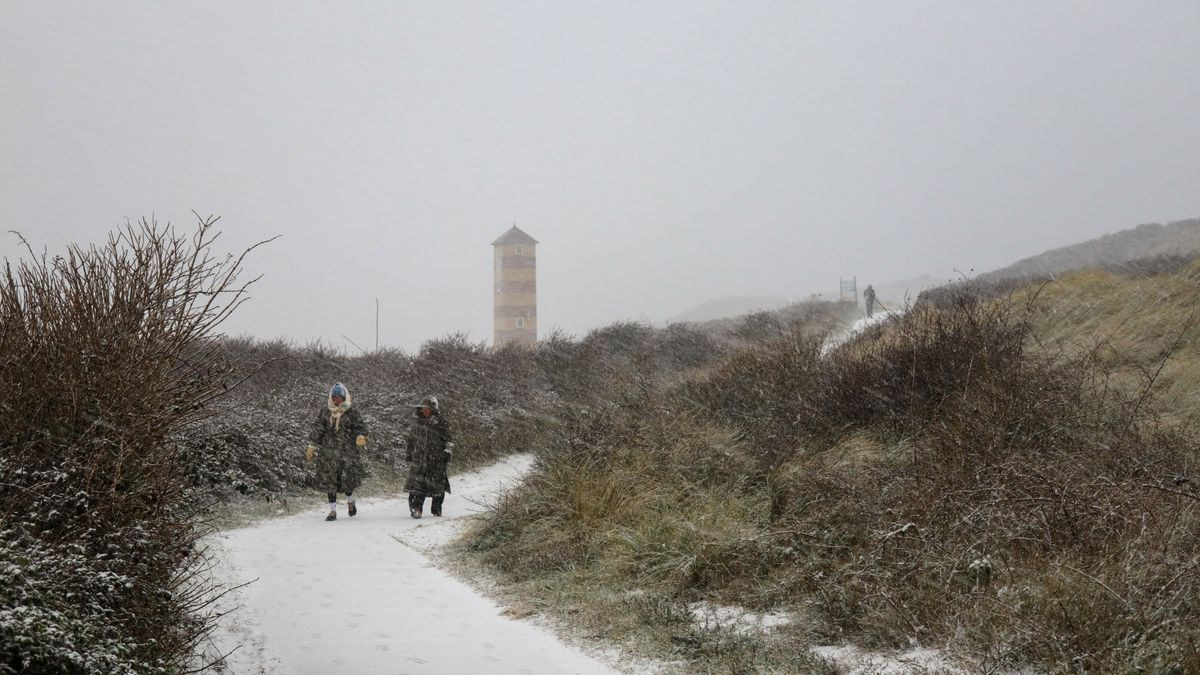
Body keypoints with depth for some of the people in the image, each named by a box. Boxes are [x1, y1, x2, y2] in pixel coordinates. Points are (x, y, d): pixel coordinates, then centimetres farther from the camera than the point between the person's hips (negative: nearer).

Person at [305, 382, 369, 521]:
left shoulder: (351, 413, 3)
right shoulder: (325, 412, 8)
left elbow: (360, 427, 5)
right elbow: (317, 429, 8)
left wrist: (360, 437, -17)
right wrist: (312, 446, 2)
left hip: (347, 451, -2)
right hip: (328, 451, 2)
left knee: (348, 479, -5)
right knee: (329, 481, 1)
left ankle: (350, 501, 26)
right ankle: (333, 510, 10)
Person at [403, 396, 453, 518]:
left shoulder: (440, 423, 1)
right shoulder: (417, 423, 10)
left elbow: (448, 440, 7)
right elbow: (409, 440, 20)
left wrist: (447, 453, -1)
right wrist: (408, 455, 18)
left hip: (437, 460, -1)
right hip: (418, 459, 1)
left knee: (438, 485, 6)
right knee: (417, 484, -9)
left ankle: (437, 509, 20)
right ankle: (416, 508, -8)